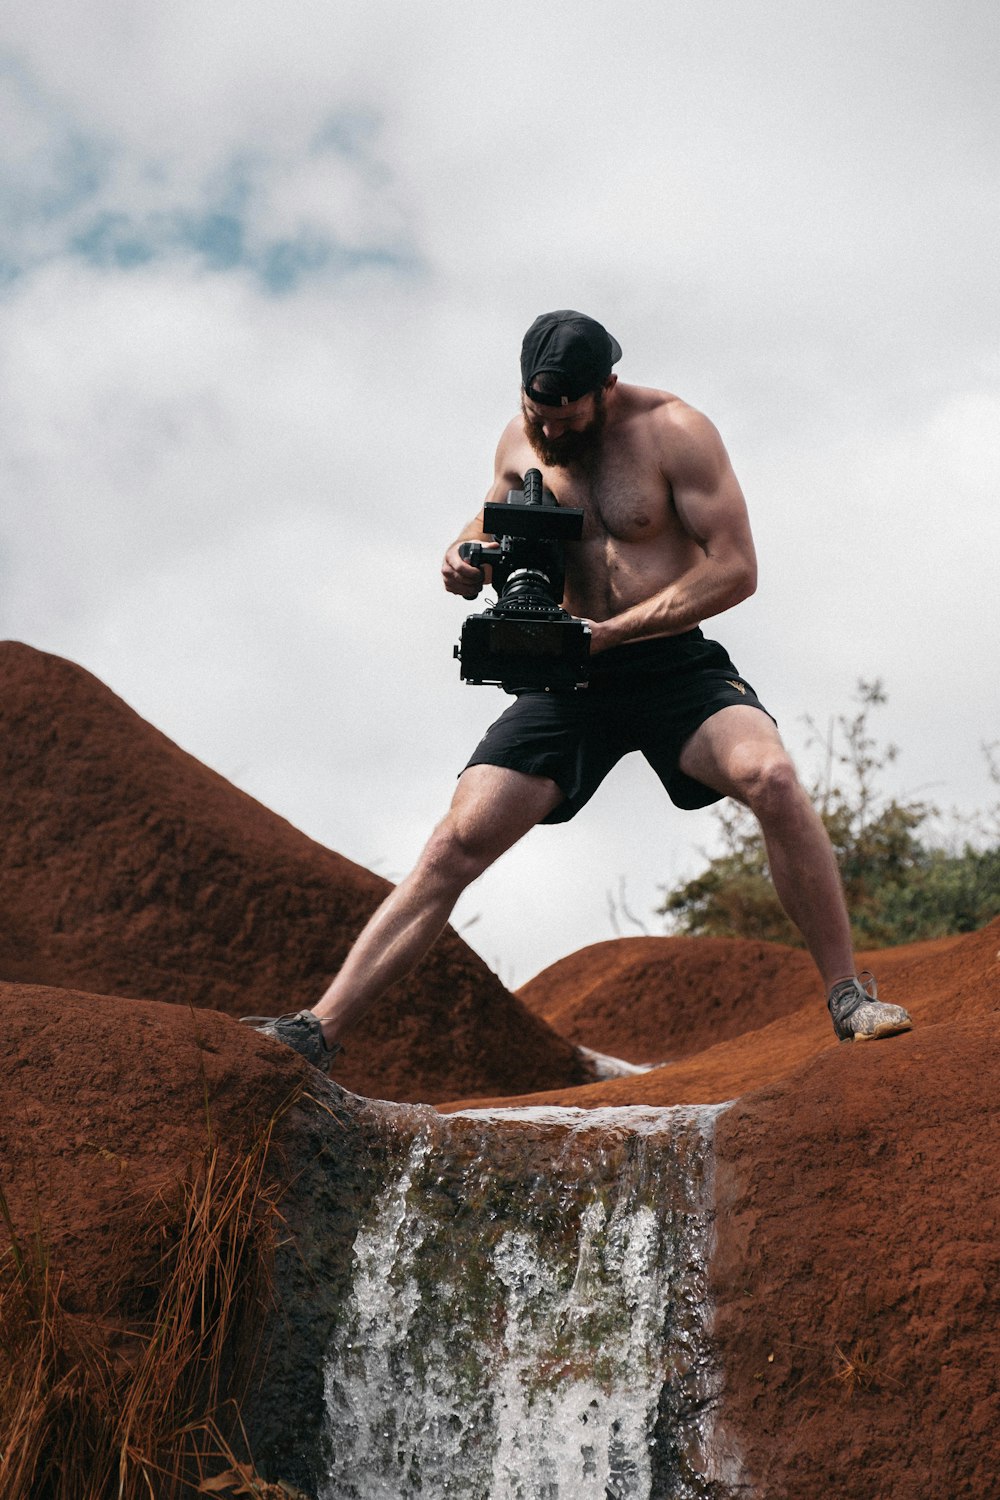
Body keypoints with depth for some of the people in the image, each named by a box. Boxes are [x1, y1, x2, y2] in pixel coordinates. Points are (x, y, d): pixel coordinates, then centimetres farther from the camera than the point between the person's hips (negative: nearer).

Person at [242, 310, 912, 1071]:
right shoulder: (521, 439, 5)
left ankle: (850, 999, -20)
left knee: (772, 777, -31)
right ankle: (323, 1028, -8)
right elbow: (496, 518, 25)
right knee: (457, 842, -9)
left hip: (674, 664, -3)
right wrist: (469, 554, -1)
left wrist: (613, 630, -22)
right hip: (569, 679, 3)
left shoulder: (673, 430, -10)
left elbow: (736, 568, -14)